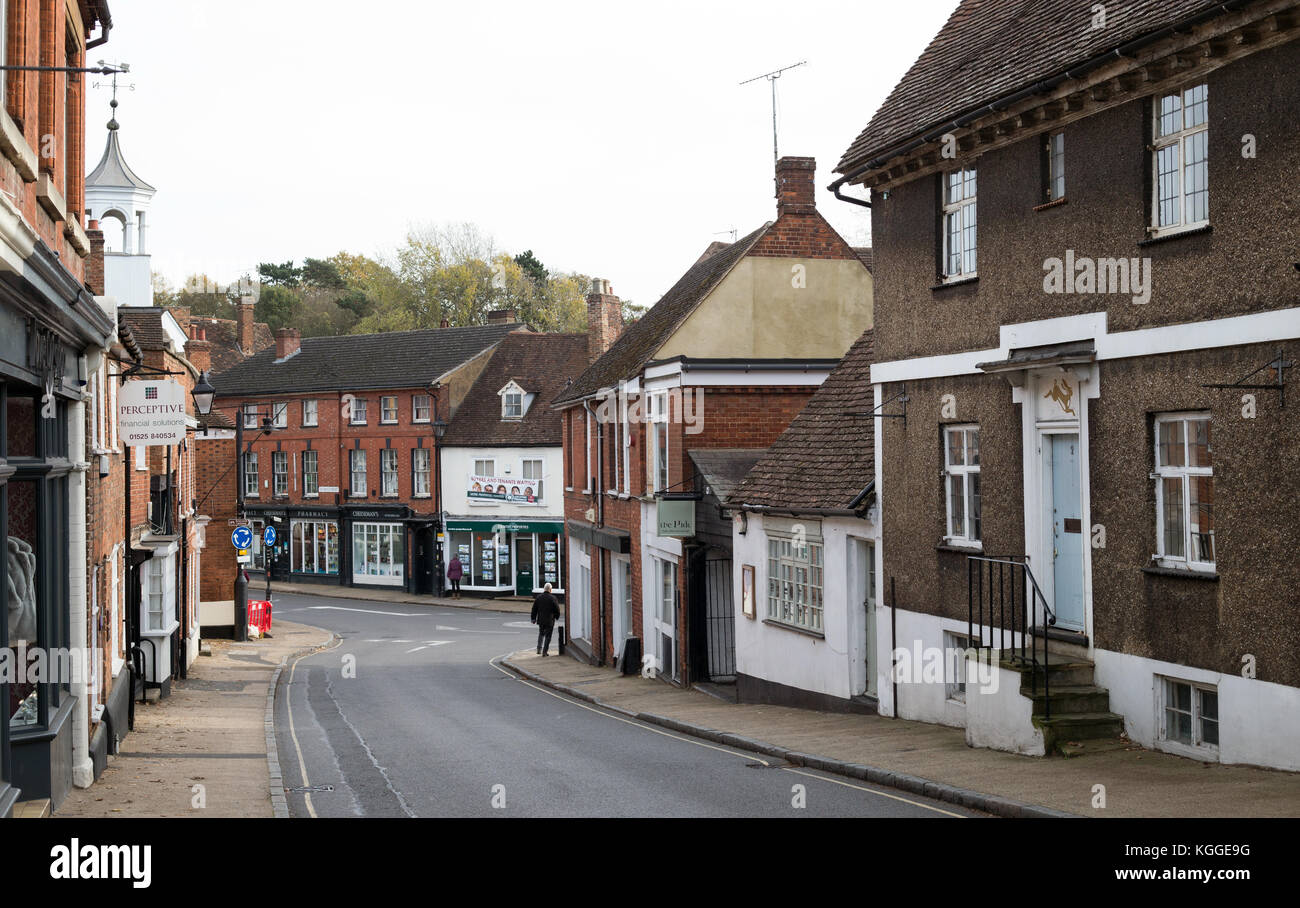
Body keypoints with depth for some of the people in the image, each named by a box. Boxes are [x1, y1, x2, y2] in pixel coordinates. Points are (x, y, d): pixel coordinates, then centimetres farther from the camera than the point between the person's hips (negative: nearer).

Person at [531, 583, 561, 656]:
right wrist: (557, 617, 11)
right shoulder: (552, 598, -13)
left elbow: (534, 608, 4)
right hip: (550, 621, -4)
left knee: (541, 634, 22)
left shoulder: (539, 597, 0)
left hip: (541, 620, 4)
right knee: (547, 636, 4)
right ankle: (545, 652, 3)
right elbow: (557, 609, -8)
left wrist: (534, 618, 12)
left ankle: (539, 649, 15)